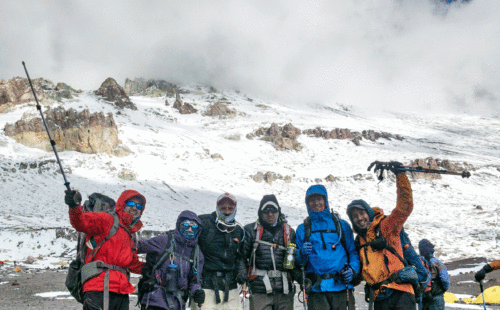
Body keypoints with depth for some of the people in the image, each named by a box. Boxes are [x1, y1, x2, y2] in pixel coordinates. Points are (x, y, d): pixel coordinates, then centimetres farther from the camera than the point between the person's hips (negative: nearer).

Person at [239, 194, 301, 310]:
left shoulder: (289, 232, 17)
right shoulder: (251, 230, 9)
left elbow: (294, 259, 19)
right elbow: (241, 256, 6)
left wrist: (301, 278, 3)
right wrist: (242, 274, -11)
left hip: (285, 291, 3)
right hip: (260, 290, -3)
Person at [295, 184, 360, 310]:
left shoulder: (341, 225, 13)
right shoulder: (303, 229, 13)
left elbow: (353, 252, 12)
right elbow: (298, 261, 12)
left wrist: (352, 270, -5)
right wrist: (302, 254, -9)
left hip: (341, 287, 0)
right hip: (316, 289, 0)